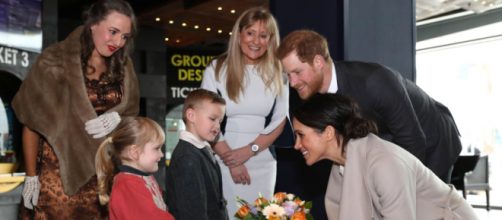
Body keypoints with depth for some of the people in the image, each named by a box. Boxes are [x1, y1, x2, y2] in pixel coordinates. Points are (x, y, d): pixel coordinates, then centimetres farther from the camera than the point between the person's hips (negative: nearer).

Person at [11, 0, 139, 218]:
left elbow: (131, 113, 14)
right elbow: (32, 122, -5)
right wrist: (31, 176, -5)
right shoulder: (55, 62, -9)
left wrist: (117, 118, -9)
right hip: (60, 168, -3)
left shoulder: (122, 66, 5)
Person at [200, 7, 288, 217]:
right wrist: (231, 160, -10)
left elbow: (279, 121, 3)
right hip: (224, 160, -2)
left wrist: (249, 150, -10)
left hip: (262, 162, 2)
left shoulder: (277, 73, 4)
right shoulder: (216, 69, -2)